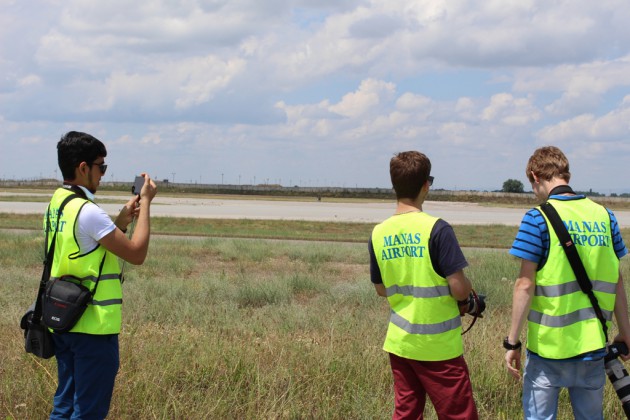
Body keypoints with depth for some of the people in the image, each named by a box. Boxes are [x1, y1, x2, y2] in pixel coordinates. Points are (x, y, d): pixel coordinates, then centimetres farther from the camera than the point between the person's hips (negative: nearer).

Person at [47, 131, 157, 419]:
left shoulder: (56, 204, 9)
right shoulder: (88, 212, -19)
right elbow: (136, 254, -15)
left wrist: (121, 221, 9)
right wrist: (146, 203, -7)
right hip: (93, 326, -9)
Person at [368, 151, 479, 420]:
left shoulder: (379, 234, 1)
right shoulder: (437, 229, -16)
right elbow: (460, 290, -17)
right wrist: (467, 286, 4)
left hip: (399, 343, 6)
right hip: (438, 346, -5)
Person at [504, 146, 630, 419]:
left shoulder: (538, 219, -10)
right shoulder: (604, 216, 4)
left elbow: (525, 285, -12)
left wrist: (512, 341, -7)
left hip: (548, 345, -4)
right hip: (593, 345, 4)